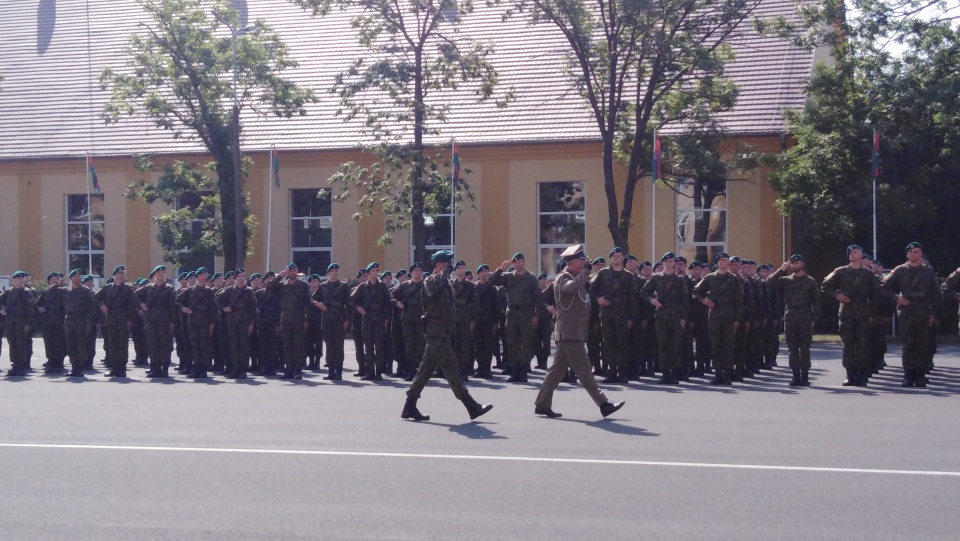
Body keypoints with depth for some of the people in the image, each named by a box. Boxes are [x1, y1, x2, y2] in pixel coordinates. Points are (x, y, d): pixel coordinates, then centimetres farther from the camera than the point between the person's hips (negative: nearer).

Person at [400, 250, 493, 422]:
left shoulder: (444, 282, 17)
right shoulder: (431, 281, -12)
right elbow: (433, 288, -37)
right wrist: (446, 271, -29)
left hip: (439, 332, 10)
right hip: (437, 332, -10)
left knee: (426, 369, 10)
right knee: (451, 369, -6)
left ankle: (409, 407, 12)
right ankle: (473, 407, -5)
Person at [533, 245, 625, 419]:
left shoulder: (576, 278, 21)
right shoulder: (563, 277, -10)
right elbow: (572, 287, -32)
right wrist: (583, 274, -17)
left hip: (576, 331, 10)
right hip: (569, 332, -10)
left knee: (558, 369, 10)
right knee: (584, 369, -9)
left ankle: (542, 404, 12)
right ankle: (603, 404, -12)